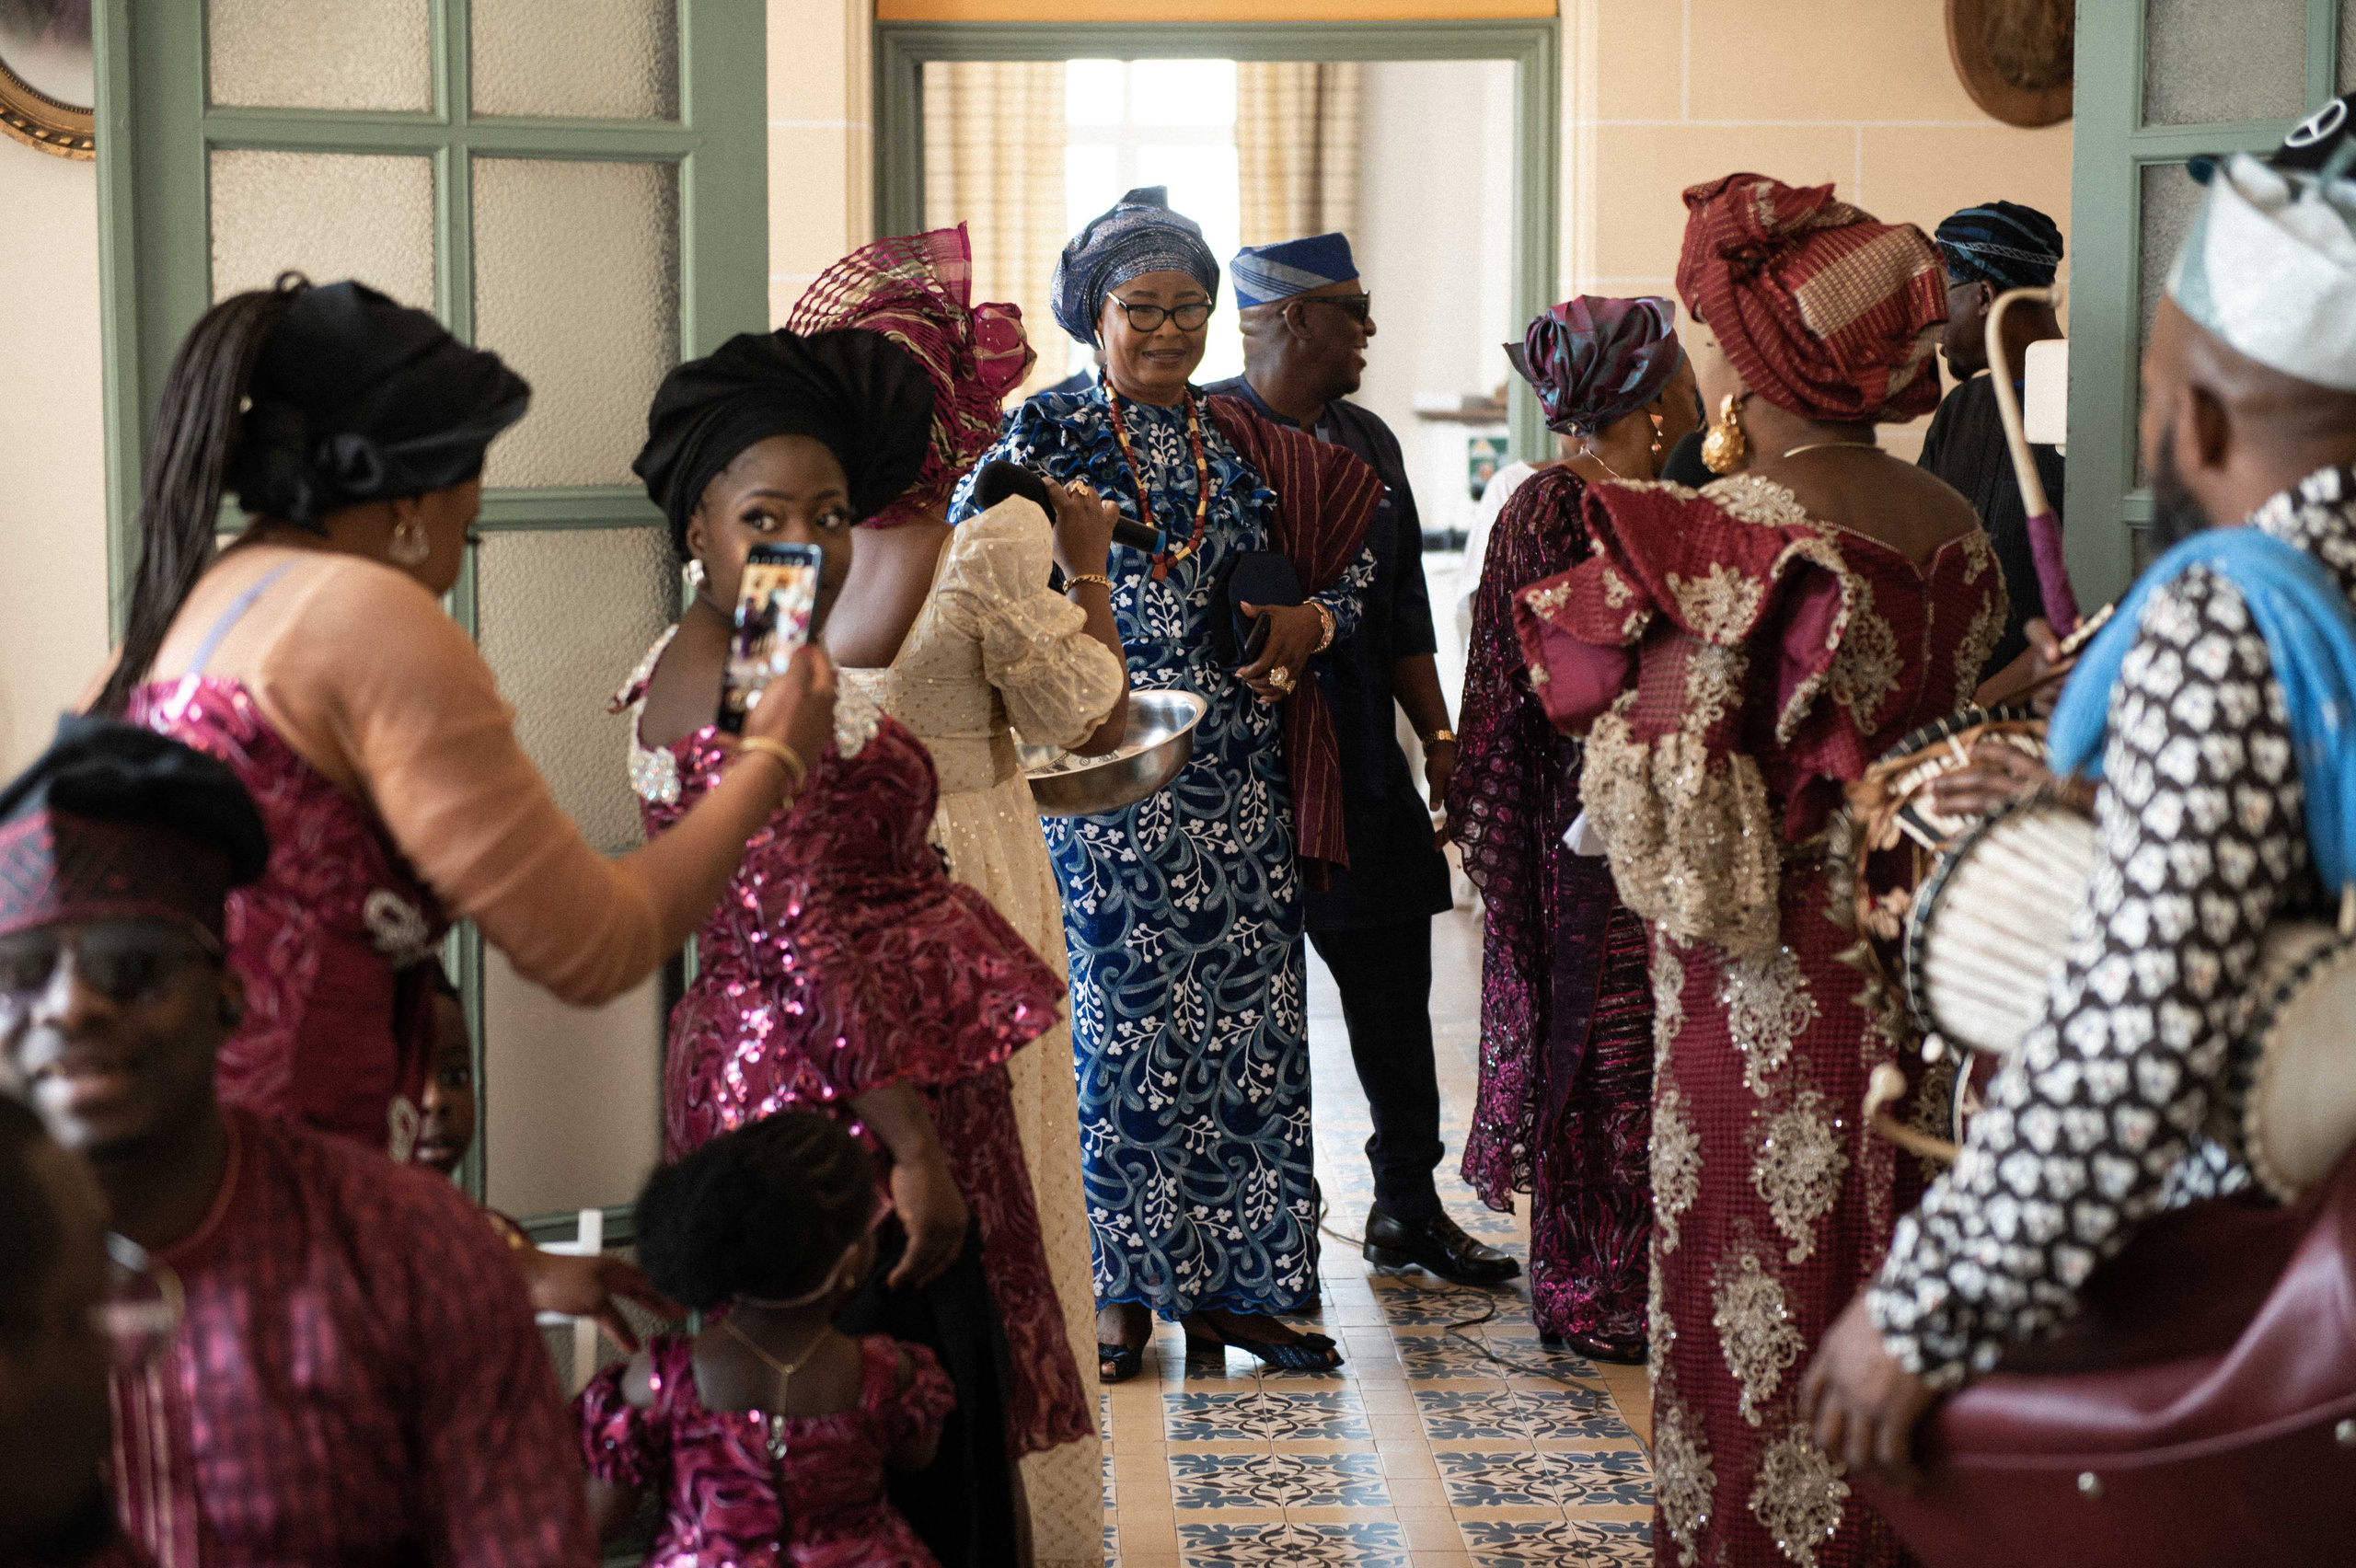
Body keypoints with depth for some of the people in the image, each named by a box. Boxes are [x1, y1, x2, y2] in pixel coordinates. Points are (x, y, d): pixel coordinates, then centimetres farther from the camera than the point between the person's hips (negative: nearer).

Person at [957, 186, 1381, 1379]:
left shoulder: (1246, 447, 12)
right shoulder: (1047, 439, 2)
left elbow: (1347, 564, 19)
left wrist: (1309, 623, 0)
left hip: (1241, 781, 4)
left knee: (1250, 1025, 3)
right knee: (1119, 1022, -2)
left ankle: (1232, 1282, 12)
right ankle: (1123, 1290, 8)